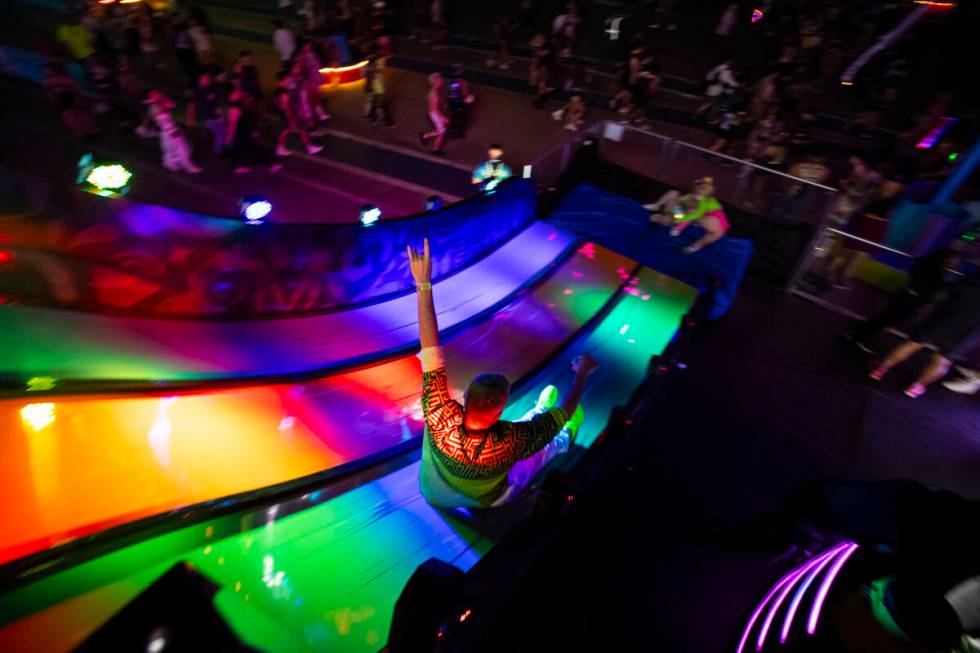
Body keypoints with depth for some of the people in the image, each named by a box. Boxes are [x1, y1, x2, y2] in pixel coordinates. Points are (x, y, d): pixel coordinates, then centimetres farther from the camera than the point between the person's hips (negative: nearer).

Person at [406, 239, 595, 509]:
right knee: (553, 443, 19)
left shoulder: (441, 420, -42)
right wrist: (582, 373, -14)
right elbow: (563, 412, -30)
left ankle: (540, 410, 52)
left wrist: (424, 285, -36)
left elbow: (430, 350, -38)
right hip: (484, 502, -2)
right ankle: (568, 438, 53)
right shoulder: (508, 443, -45)